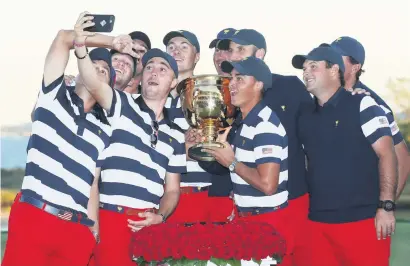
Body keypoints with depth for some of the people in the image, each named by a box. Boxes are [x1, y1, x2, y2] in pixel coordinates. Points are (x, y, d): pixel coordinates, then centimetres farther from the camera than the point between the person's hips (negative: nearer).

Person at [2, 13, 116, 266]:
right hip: (33, 216, -3)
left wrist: (94, 229, 5)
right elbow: (64, 38, 3)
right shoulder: (54, 96, 12)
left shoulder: (105, 130, 19)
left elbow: (93, 182, 15)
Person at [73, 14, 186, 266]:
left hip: (148, 225, 4)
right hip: (112, 218, -4)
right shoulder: (122, 105, 8)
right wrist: (81, 47, -32)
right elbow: (93, 84, -14)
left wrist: (160, 216, -1)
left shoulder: (176, 135, 19)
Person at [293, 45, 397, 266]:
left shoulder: (361, 105, -3)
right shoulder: (305, 118, 13)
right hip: (318, 222, 6)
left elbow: (386, 154, -8)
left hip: (362, 219, -5)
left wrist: (386, 206, -14)